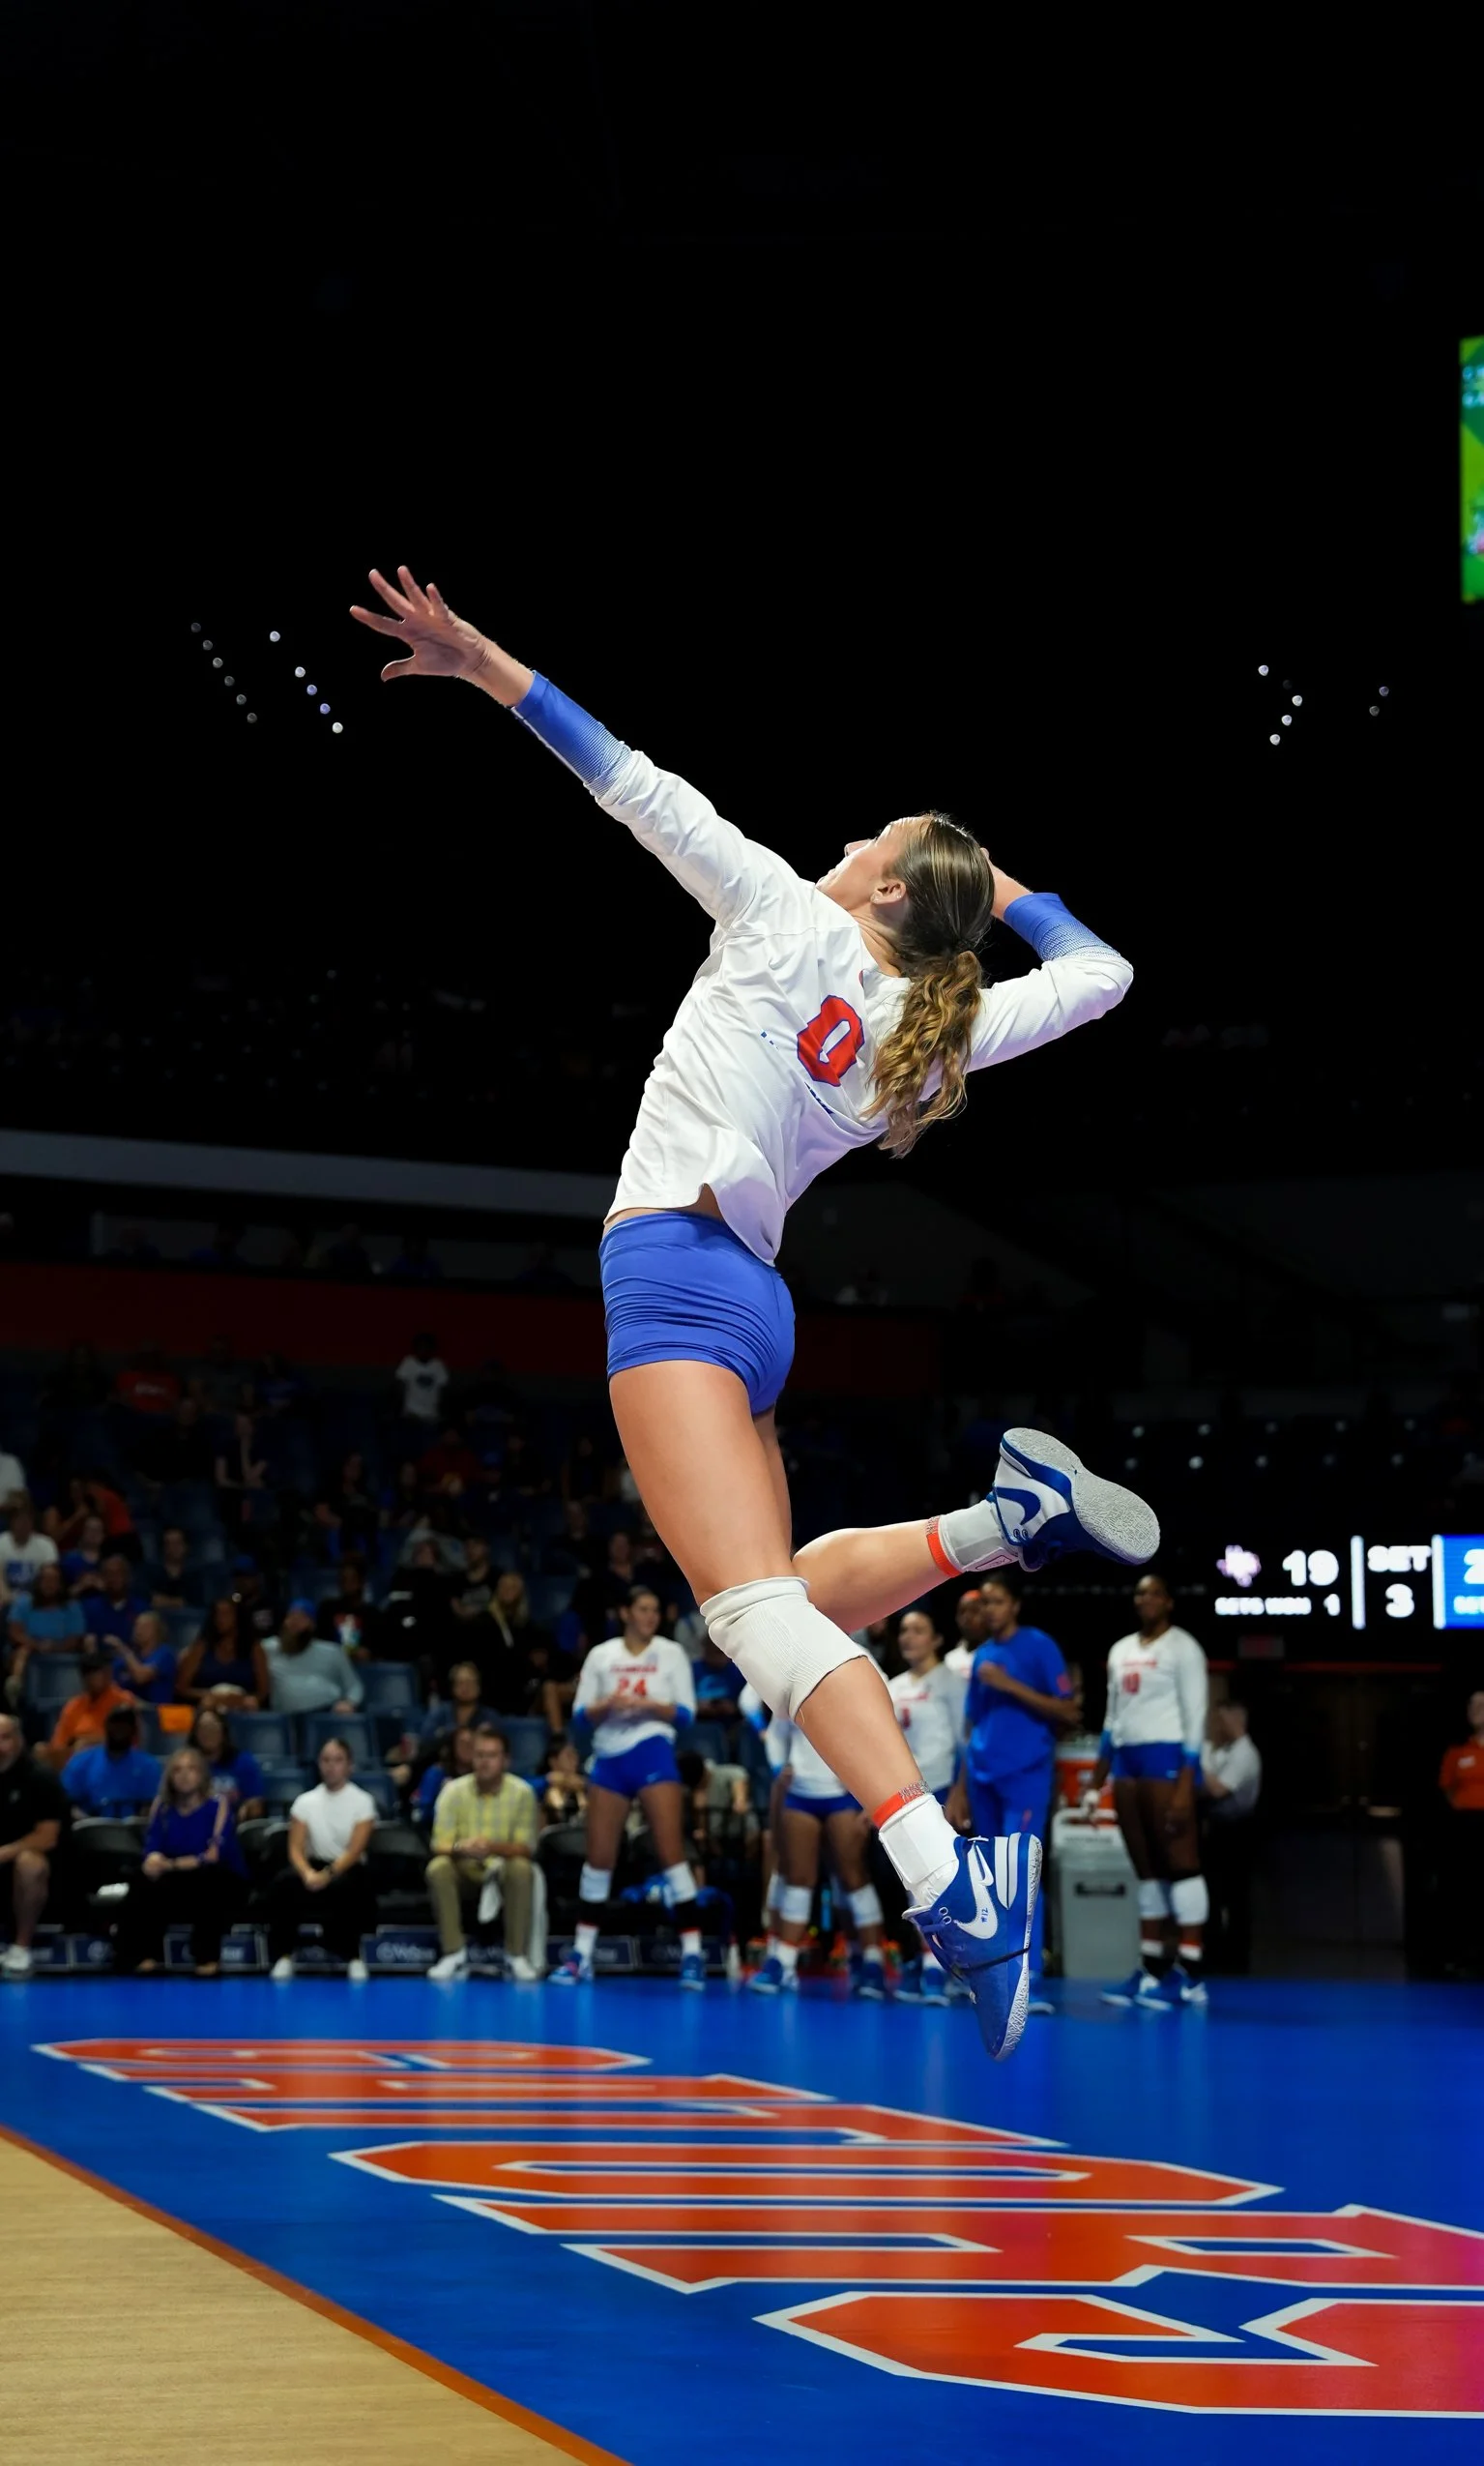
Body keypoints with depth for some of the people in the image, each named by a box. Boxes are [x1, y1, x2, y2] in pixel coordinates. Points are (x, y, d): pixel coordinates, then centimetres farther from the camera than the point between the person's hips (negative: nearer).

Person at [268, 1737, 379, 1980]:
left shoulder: (362, 1801, -2)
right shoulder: (305, 1801, 6)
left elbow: (355, 1850, -13)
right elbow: (295, 1849, -3)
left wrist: (328, 1874, -29)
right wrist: (308, 1873, -25)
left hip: (348, 1869, -2)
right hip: (315, 1866, 2)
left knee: (343, 1886, -39)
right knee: (284, 1882, -31)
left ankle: (352, 1956, -19)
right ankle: (283, 1956, -18)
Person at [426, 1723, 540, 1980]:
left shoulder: (522, 1792, -9)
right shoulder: (454, 1791, -7)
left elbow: (524, 1848, -12)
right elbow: (440, 1845, -12)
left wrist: (493, 1847, -34)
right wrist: (461, 1847, -36)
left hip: (503, 1876, -1)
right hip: (464, 1875, 1)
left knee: (521, 1868, -33)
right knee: (438, 1867, -30)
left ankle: (517, 1956, -24)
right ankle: (455, 1954, -24)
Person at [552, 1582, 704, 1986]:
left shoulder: (671, 1653, 4)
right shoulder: (600, 1655, 9)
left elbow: (686, 1713, -1)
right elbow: (581, 1715, 6)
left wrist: (648, 1704, -17)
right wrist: (606, 1705, -15)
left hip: (653, 1755, -2)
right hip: (609, 1758, 2)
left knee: (671, 1851, -11)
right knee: (598, 1857, 3)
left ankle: (692, 1952, -10)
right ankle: (582, 1954, 11)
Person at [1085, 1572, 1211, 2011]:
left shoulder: (1182, 1647, -3)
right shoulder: (1121, 1650, 18)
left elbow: (1196, 1715, -8)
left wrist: (1185, 1783, -16)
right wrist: (1096, 1780, 17)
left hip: (1167, 1757, -7)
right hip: (1126, 1760, 7)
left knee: (1180, 1864, -9)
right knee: (1146, 1869, 7)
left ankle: (1190, 1975, -11)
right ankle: (1151, 1969, 8)